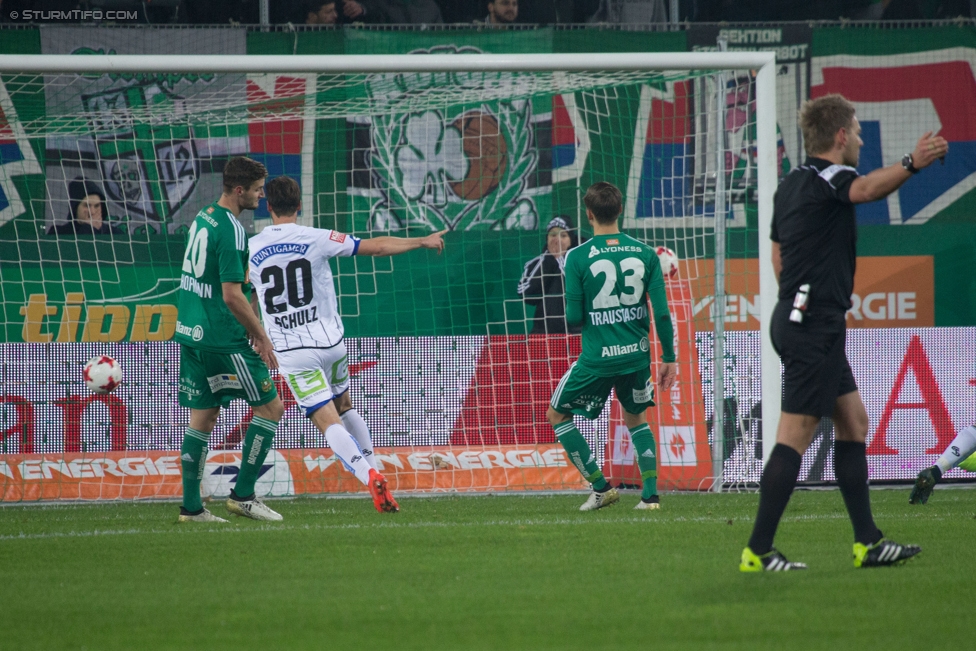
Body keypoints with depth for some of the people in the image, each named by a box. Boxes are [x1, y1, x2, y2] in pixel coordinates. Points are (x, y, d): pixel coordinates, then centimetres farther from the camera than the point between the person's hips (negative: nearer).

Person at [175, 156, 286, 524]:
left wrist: (250, 328, 24)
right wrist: (261, 337, -12)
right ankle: (243, 495, 1)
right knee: (271, 407, 1)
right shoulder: (231, 231, -16)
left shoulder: (203, 217, 13)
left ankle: (191, 507, 9)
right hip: (222, 338, -9)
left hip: (191, 333, 9)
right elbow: (232, 295, -20)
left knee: (202, 419, 11)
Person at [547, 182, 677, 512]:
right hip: (637, 355, 4)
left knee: (557, 415, 16)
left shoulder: (577, 257, -10)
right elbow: (662, 312, -2)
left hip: (597, 358, -4)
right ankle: (651, 494, 13)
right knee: (636, 419, 26)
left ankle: (600, 487, 10)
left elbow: (573, 317, -10)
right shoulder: (644, 253, -1)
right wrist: (669, 357, 7)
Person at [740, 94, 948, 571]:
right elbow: (867, 188, -36)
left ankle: (867, 542, 15)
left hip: (794, 315, 10)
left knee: (853, 422, 14)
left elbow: (779, 258, 24)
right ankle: (758, 552, -11)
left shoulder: (791, 185, 17)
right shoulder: (827, 177, -12)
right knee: (795, 436, -10)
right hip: (816, 325, -10)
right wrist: (911, 164, -51)